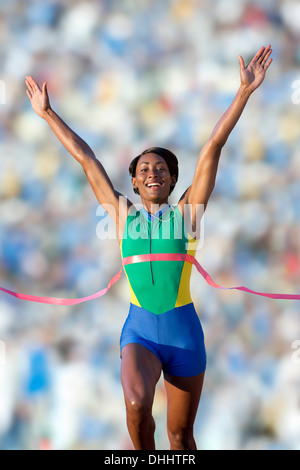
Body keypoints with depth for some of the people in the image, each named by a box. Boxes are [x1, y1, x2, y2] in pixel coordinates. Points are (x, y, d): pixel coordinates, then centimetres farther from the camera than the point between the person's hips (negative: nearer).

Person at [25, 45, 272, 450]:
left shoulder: (186, 211, 3)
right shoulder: (124, 214, 7)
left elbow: (214, 146, -1)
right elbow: (86, 158, 12)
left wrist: (245, 91, -2)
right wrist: (48, 114, 18)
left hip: (184, 331, 0)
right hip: (139, 330, 0)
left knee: (181, 432, 8)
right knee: (137, 406, -28)